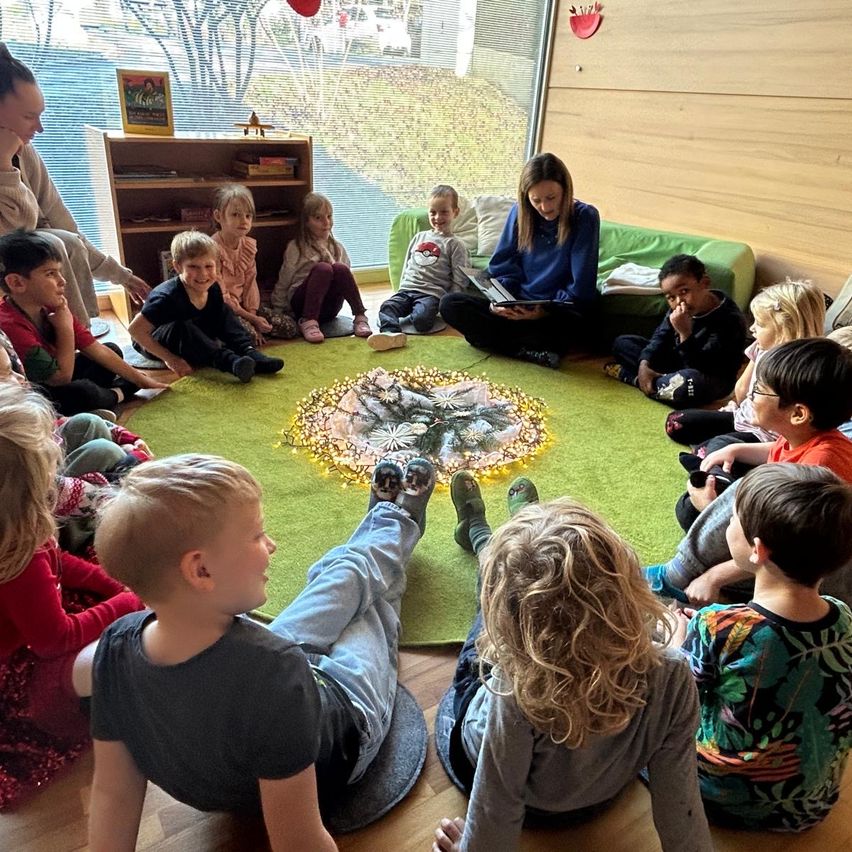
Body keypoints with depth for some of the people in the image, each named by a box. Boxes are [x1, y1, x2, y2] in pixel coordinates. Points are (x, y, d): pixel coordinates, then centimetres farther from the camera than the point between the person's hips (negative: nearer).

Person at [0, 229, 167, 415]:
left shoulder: (52, 306, -5)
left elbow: (95, 349, 0)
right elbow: (62, 376, -25)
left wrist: (140, 380, 1)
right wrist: (65, 328, -21)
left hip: (55, 385, 9)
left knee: (113, 349, 12)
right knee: (84, 392, -34)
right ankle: (116, 395, -3)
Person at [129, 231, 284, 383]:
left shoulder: (213, 290, -14)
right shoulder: (167, 296, -33)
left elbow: (217, 327, 2)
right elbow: (135, 329, -29)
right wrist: (170, 359, -29)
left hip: (189, 341, 6)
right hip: (154, 343, -6)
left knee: (224, 313, -7)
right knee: (183, 328, -35)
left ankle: (250, 354, -23)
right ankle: (227, 360, -41)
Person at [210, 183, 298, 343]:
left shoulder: (249, 245, 3)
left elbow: (250, 284, 2)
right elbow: (220, 295, -19)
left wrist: (252, 316, -10)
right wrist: (251, 318, -20)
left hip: (241, 305, 7)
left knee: (290, 327, -3)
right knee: (248, 334, -35)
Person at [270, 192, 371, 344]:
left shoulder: (337, 247, 13)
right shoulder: (295, 247, 2)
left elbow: (346, 275, 18)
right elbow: (283, 283, 5)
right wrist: (277, 314, 2)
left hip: (329, 308, 3)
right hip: (302, 304, -3)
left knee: (340, 269, -26)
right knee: (322, 268, -31)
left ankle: (360, 317, -26)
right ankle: (308, 322, -36)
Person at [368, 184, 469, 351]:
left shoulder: (455, 245, 5)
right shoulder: (419, 237, 21)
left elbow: (459, 281, 1)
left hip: (432, 293, -4)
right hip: (407, 289, 5)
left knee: (421, 319, -37)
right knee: (386, 307, -28)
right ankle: (391, 333, -50)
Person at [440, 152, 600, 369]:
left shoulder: (585, 217, -7)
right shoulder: (520, 212, 2)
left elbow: (580, 290, -10)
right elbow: (502, 266, 7)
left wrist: (545, 312, -25)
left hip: (556, 312, -4)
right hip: (516, 307, 5)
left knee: (570, 320, -41)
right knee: (449, 304, -16)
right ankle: (533, 348, -24)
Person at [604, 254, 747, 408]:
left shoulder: (730, 320, -28)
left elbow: (701, 368, -31)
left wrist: (685, 334, -42)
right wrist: (644, 365, -20)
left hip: (712, 380, -6)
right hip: (678, 363, 7)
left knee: (690, 382, -44)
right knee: (622, 342, 3)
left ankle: (631, 377, -21)